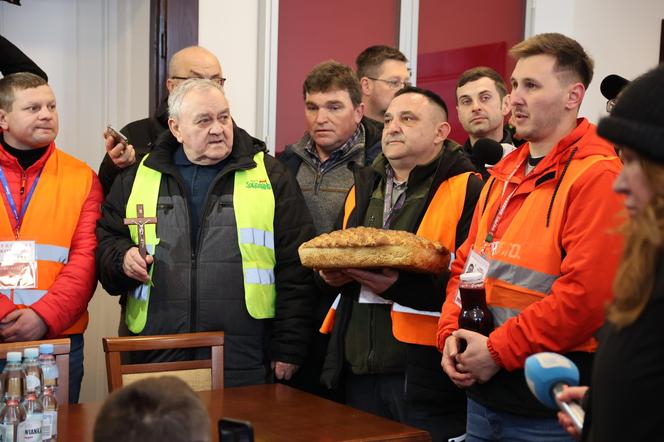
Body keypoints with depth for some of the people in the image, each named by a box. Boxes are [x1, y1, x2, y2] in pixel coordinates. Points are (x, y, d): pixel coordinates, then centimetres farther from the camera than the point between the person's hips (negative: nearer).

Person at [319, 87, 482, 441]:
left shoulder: (468, 191, -7)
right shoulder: (363, 186, 16)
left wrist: (405, 286, -25)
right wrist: (331, 275, 4)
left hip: (425, 373, -6)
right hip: (359, 369, 7)